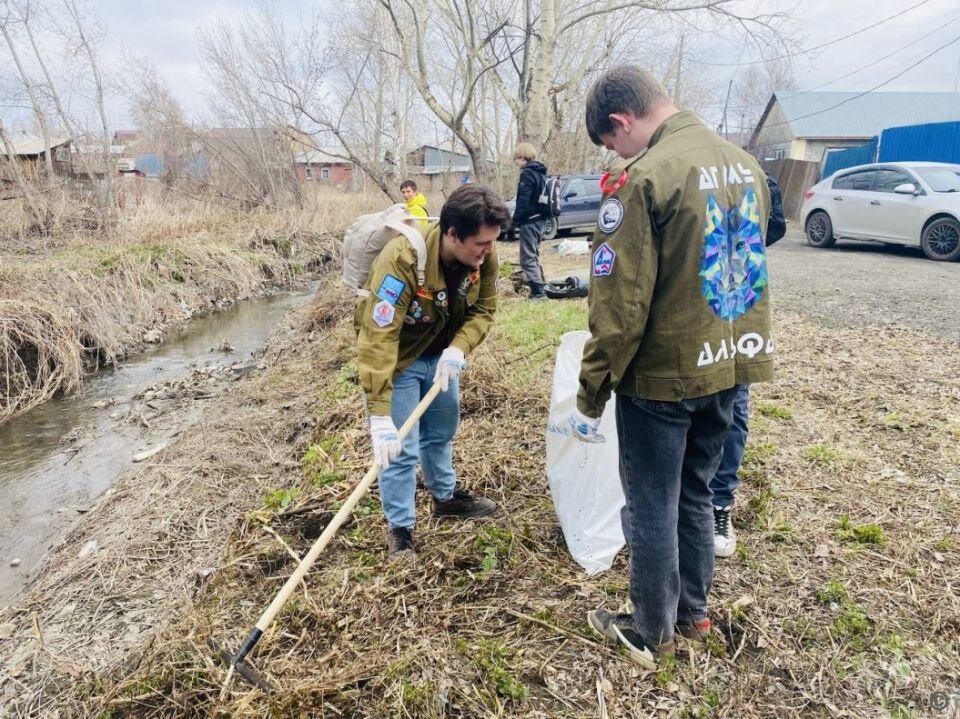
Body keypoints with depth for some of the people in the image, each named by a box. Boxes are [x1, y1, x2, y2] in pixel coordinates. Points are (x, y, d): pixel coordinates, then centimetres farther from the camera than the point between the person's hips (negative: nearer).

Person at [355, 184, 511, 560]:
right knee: (399, 448, -3)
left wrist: (458, 348, -30)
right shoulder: (402, 260, -39)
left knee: (442, 431, 22)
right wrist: (379, 416, -45)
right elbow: (377, 339, -42)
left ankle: (446, 497, 45)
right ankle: (399, 529, 17)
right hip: (398, 356, -6)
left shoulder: (482, 255, -20)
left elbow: (483, 310, -9)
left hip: (441, 353, 6)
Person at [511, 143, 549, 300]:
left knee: (527, 259, -8)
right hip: (540, 219, 10)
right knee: (533, 256, 18)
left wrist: (515, 220, -14)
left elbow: (523, 200, -19)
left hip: (529, 221, -9)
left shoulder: (527, 173, -12)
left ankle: (538, 292, -13)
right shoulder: (541, 173, 16)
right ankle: (540, 289, 21)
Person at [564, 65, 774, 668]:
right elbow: (746, 262, 15)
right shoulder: (744, 164, 8)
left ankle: (650, 634, 27)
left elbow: (620, 304, -20)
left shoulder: (644, 176, -17)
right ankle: (693, 612, 38)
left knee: (651, 507, 9)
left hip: (665, 373, -7)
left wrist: (592, 395, -11)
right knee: (696, 494, 22)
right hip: (732, 364, 8)